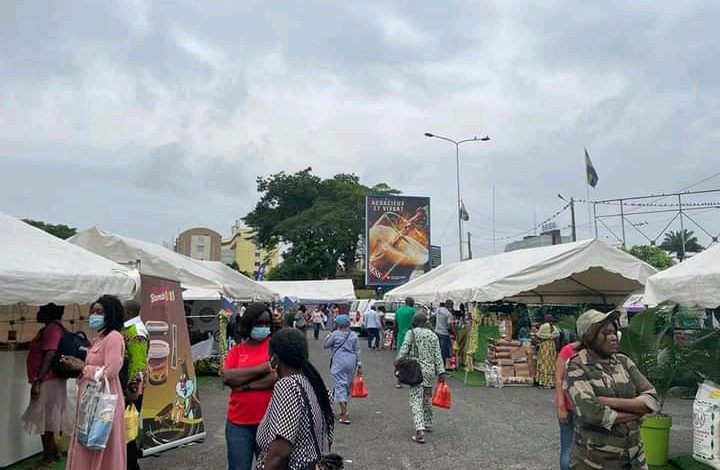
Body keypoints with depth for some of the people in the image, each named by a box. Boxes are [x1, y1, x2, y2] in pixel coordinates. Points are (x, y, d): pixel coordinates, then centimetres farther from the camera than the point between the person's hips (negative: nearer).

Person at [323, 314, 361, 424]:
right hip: (351, 361, 5)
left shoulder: (335, 334, -8)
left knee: (340, 385, -6)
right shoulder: (353, 335, 5)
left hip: (339, 362, -5)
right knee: (347, 385, 18)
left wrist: (328, 336, 12)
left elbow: (326, 345, 1)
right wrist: (359, 363, 11)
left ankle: (344, 414, -16)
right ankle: (344, 410, 29)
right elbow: (357, 350, 7)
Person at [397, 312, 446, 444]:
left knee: (416, 400, -6)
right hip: (430, 370, 4)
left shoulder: (411, 333, -1)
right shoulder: (433, 335, 9)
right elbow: (438, 355, 5)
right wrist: (441, 372, 3)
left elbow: (403, 350, -10)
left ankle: (420, 430, -19)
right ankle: (428, 424, 34)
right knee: (427, 398, 21)